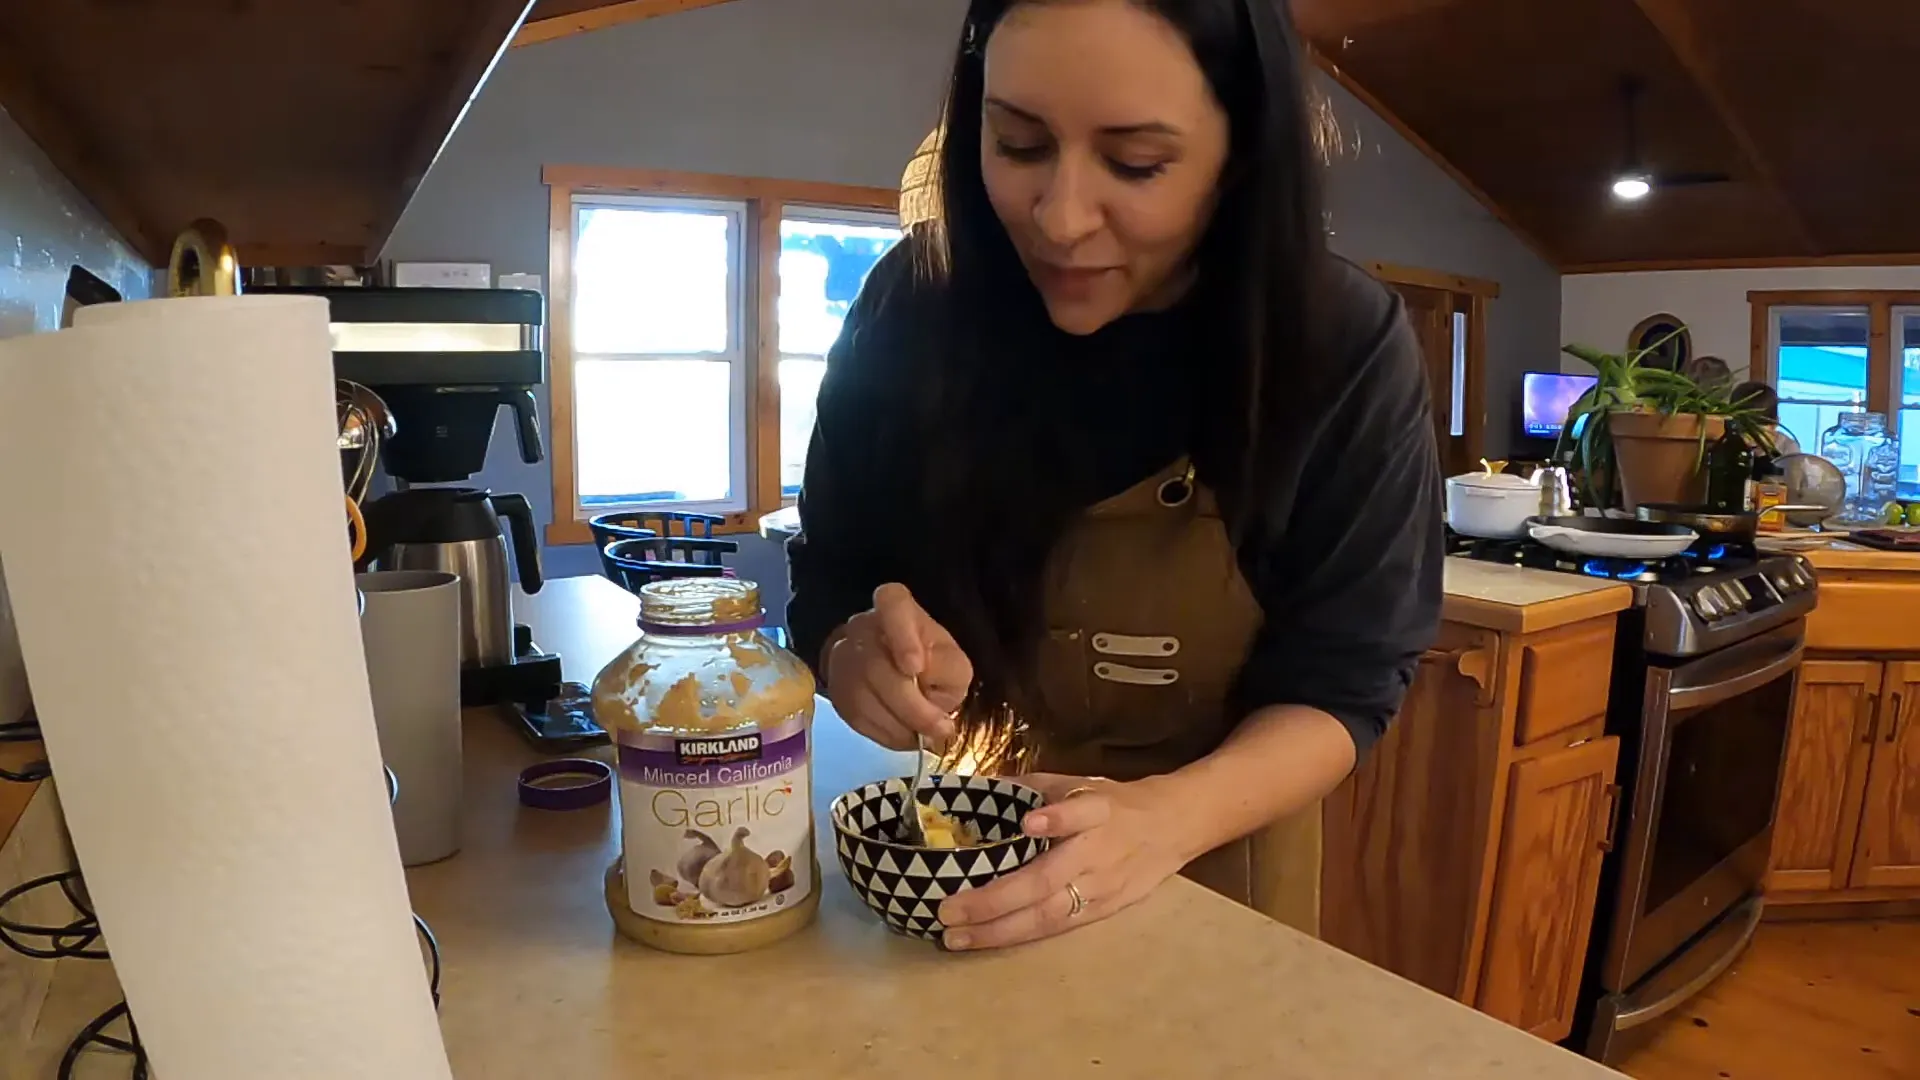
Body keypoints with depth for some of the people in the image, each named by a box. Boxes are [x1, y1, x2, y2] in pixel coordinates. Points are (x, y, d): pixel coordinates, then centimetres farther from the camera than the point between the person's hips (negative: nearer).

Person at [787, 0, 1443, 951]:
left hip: (1214, 869, -1)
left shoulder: (1344, 348, -20)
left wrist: (1172, 818, -36)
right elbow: (827, 582, -8)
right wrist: (857, 651, -30)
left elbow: (1340, 678, -17)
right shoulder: (915, 308, -16)